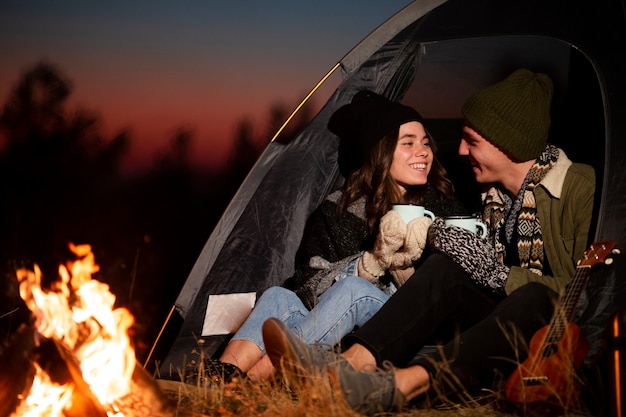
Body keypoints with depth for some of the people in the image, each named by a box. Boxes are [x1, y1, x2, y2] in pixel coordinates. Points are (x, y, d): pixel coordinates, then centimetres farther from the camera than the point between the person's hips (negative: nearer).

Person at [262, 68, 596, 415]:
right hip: (510, 332, 6)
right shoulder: (495, 196, 11)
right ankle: (350, 365, -38)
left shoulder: (580, 190, -11)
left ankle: (396, 385, -51)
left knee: (534, 299, -39)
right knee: (445, 267, -19)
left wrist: (498, 273, -21)